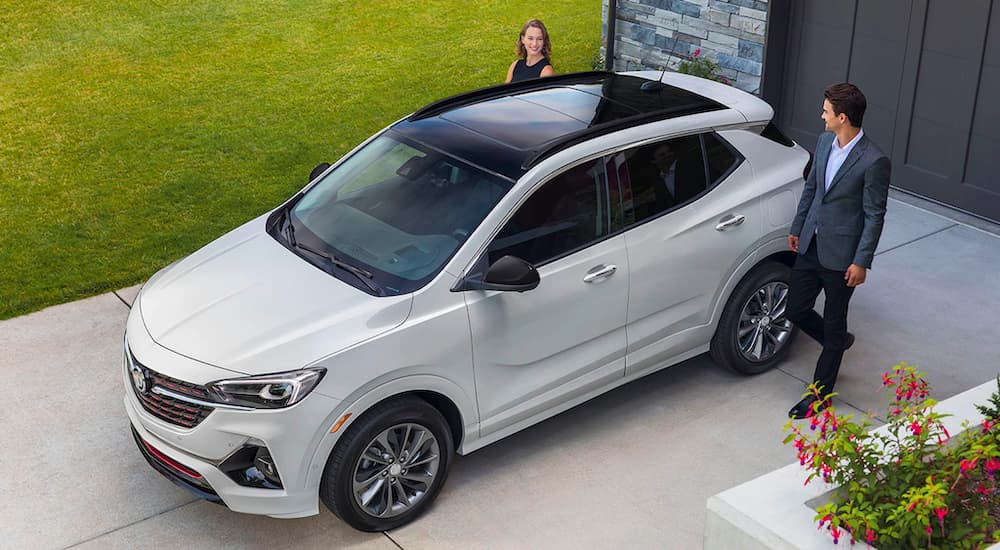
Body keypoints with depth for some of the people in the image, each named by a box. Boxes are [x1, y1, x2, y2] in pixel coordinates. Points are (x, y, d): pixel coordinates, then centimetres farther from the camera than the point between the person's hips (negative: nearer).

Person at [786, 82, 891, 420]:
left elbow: (875, 215, -15)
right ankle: (839, 342, 43)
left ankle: (820, 394, 21)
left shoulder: (874, 161, -20)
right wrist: (797, 228, 19)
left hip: (841, 255, -7)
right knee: (796, 310, 14)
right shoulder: (824, 142, 2)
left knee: (833, 324, 7)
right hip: (811, 246, 7)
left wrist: (861, 262, -15)